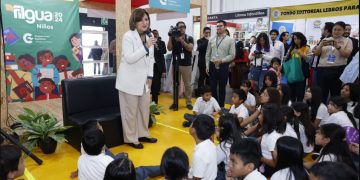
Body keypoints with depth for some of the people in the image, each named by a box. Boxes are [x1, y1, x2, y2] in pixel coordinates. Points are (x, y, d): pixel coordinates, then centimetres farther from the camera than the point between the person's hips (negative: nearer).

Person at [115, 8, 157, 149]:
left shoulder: (148, 38, 11)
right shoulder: (128, 36, -11)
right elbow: (129, 58, -20)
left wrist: (150, 76, 4)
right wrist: (146, 47, -26)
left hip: (144, 80, 7)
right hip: (130, 80, -7)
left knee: (144, 109, 14)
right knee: (130, 111, 2)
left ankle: (143, 134, 30)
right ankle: (131, 139, 16)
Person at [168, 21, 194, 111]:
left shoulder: (189, 38, 2)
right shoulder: (173, 38, 5)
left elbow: (190, 48, -13)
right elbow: (169, 48, -7)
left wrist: (182, 40, -20)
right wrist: (170, 37, -13)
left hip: (186, 64, -1)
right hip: (175, 64, 1)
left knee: (188, 84, 4)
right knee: (175, 84, 7)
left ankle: (188, 102, 14)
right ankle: (175, 102, 16)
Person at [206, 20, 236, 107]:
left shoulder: (230, 40, -2)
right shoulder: (211, 40, 8)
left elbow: (232, 55, -6)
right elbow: (208, 54, 10)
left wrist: (221, 60, -18)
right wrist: (207, 66, 3)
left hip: (223, 66, -3)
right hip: (212, 66, 3)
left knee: (222, 88, 8)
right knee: (212, 87, 7)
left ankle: (221, 107, 20)